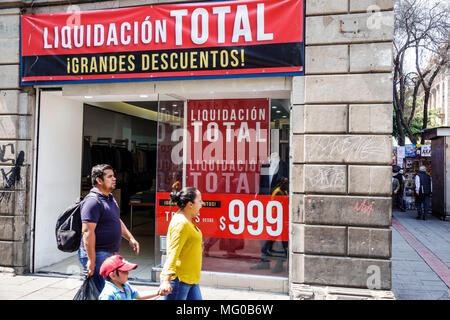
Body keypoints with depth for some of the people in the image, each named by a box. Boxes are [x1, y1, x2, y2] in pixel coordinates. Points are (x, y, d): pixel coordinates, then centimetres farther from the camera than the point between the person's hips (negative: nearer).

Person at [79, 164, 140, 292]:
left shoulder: (110, 198, 14)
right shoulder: (93, 201, -18)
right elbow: (88, 231, -24)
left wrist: (130, 238, 17)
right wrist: (91, 260, -26)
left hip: (108, 253, 10)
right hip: (96, 254, -10)